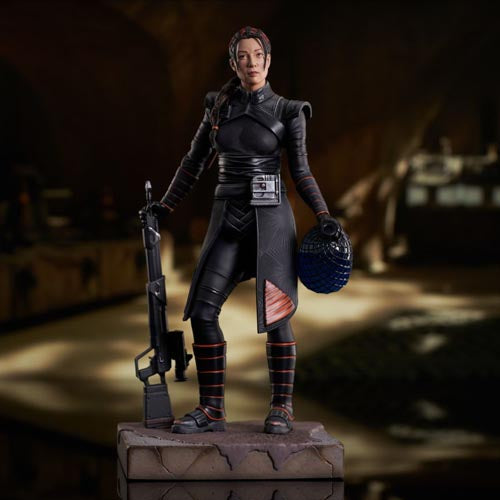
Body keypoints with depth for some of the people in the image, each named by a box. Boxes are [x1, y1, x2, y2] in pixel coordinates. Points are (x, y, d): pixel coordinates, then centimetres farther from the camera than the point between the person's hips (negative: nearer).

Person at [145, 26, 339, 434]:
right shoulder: (218, 106, 9)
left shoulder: (287, 111, 0)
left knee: (275, 314, -6)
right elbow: (195, 163, 18)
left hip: (270, 217, -3)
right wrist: (165, 206, 18)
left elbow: (300, 170, 3)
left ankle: (282, 408, 5)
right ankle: (212, 409, 1)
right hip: (227, 218, 3)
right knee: (203, 311, -7)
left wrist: (324, 216, -7)